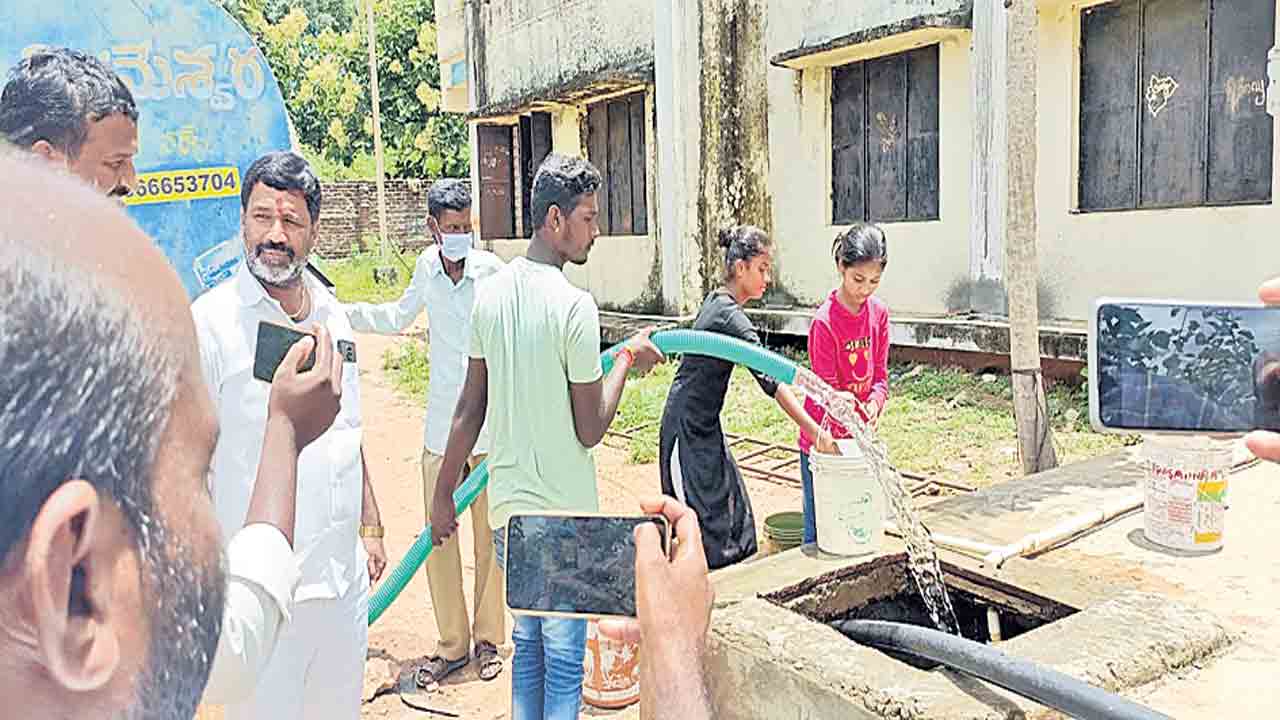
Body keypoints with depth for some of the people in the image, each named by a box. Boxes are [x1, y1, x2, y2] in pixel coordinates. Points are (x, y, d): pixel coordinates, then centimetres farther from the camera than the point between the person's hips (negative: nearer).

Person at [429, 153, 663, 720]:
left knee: (526, 647, 20)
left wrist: (444, 493, 15)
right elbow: (591, 430, -13)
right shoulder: (575, 305, -17)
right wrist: (628, 360, 0)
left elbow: (469, 409, 6)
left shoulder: (490, 293, 2)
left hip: (506, 506, 6)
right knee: (564, 662, 8)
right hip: (564, 513, -6)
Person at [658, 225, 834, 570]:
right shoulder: (732, 319, -22)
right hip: (689, 428, -10)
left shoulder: (715, 300, 7)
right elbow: (771, 382, -28)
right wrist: (816, 432, -29)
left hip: (703, 425, 10)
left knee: (733, 512, 13)